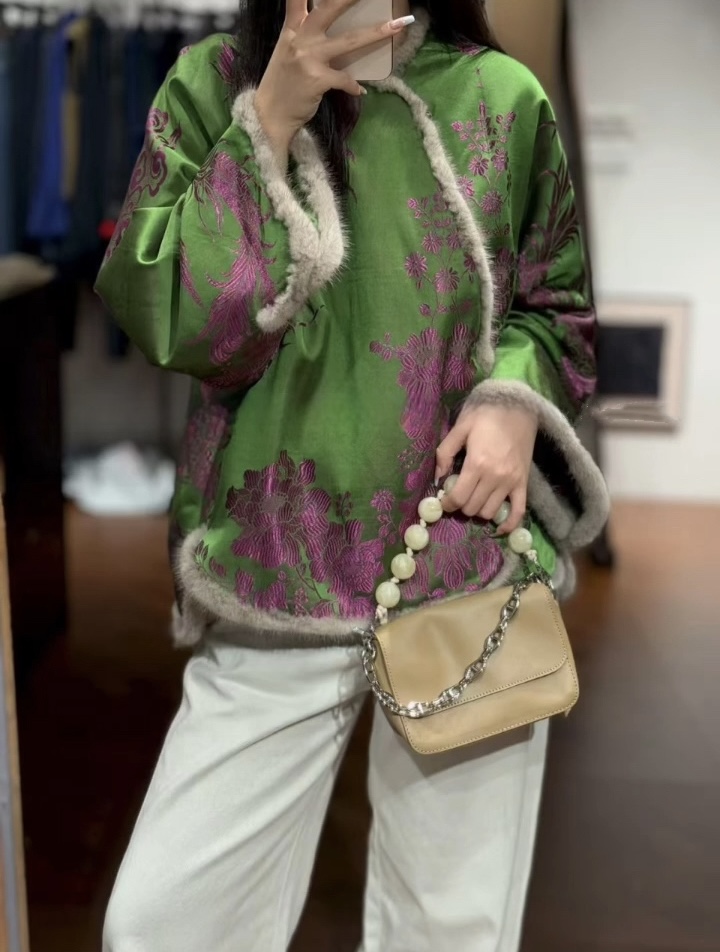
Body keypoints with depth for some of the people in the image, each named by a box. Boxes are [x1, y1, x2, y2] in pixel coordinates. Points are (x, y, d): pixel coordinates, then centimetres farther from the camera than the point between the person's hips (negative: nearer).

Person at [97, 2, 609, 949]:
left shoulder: (503, 98, 3)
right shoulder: (212, 85, 2)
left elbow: (559, 306, 14)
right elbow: (165, 318, -8)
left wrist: (518, 396, -7)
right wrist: (272, 118, -13)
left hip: (473, 574, 1)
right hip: (275, 583, 0)